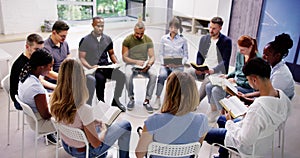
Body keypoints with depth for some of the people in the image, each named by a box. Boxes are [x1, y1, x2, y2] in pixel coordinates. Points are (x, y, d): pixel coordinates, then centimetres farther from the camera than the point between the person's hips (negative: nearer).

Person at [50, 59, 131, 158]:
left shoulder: (54, 102, -17)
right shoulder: (84, 109, -36)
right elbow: (95, 144, -25)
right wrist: (104, 130, -6)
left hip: (67, 146, 6)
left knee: (101, 122, 31)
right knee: (125, 125, 9)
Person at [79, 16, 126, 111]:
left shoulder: (107, 39, 12)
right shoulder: (85, 40, 0)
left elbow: (111, 54, 23)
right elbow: (81, 58, -2)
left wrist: (116, 62, 3)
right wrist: (90, 67, -18)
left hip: (106, 66, 4)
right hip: (93, 69, -4)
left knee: (121, 76, -21)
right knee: (101, 79, -35)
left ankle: (116, 100, -3)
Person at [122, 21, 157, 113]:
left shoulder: (148, 40, 4)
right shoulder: (127, 40, -3)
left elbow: (152, 57, 1)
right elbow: (124, 58, -5)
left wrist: (148, 64, -22)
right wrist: (136, 62, -21)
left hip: (144, 65, 2)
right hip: (131, 64, -1)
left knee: (153, 75, -30)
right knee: (128, 75, -36)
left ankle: (147, 100, -19)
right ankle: (131, 98, -11)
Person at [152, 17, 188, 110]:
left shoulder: (183, 40, 6)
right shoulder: (164, 39, 9)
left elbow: (186, 55, 7)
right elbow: (161, 53, 8)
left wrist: (181, 63, -11)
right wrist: (164, 63, -8)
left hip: (178, 66, 0)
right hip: (166, 65, 0)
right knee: (162, 75, -31)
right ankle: (158, 99, -19)